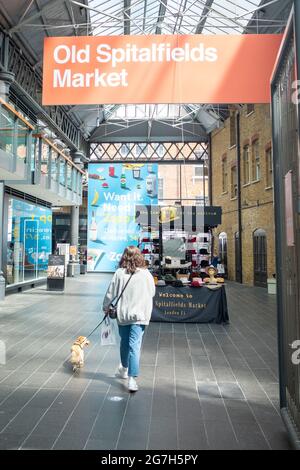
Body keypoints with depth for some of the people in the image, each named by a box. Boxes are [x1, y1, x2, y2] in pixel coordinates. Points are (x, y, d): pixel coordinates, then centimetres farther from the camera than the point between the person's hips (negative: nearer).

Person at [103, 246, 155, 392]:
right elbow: (152, 293, 6)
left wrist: (105, 307, 15)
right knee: (135, 346, 0)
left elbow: (111, 293, -2)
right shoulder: (146, 274, -6)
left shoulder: (119, 273, -7)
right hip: (139, 315, -1)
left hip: (122, 314, 1)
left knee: (124, 342, 20)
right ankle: (132, 379, -4)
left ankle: (124, 369, 41)